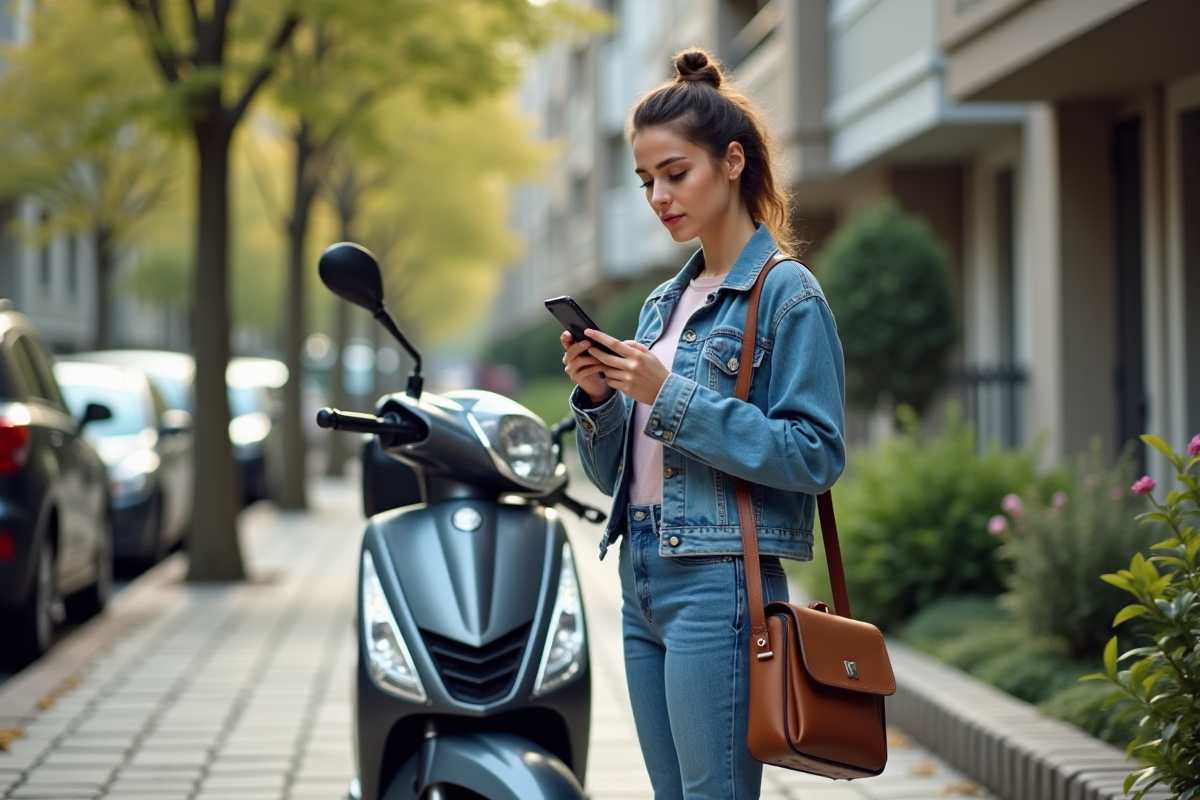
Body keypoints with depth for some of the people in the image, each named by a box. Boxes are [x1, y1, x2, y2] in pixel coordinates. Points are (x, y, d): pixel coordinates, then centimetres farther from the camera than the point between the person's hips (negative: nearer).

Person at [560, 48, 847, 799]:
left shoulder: (787, 293, -6)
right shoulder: (665, 301, 17)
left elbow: (816, 454, -15)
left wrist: (672, 397, -17)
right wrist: (599, 399, -2)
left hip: (721, 582, -8)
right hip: (644, 579, 8)